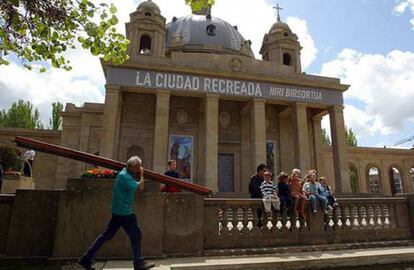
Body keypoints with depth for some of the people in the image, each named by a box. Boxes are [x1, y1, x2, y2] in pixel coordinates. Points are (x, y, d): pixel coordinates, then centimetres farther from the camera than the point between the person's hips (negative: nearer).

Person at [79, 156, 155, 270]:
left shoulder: (128, 174, 9)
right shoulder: (124, 176, -20)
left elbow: (140, 189, 14)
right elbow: (140, 188, -22)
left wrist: (139, 175, 5)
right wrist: (141, 175, -8)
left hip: (119, 211, 9)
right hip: (124, 212, -9)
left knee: (107, 234, 15)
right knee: (136, 235, 2)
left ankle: (86, 259, 21)